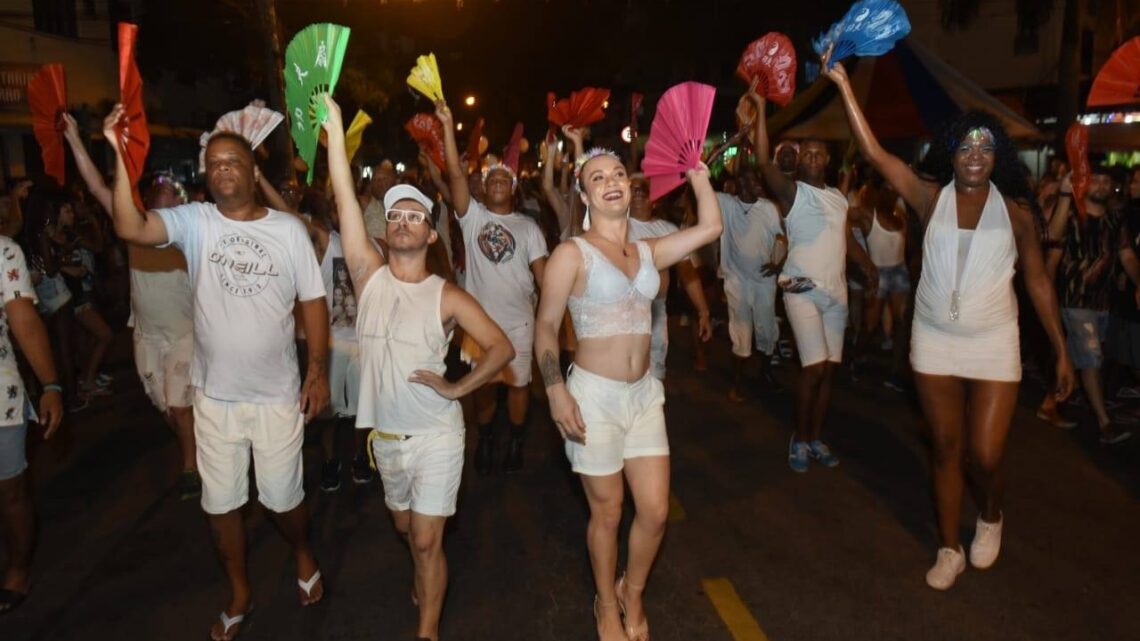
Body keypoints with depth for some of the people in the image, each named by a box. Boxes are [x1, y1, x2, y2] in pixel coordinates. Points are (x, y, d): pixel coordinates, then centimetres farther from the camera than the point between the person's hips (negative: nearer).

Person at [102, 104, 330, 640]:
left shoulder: (288, 229, -5)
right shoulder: (194, 221, -4)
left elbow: (313, 301, -3)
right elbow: (130, 227, -22)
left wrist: (318, 369, -7)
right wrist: (120, 156, -30)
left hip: (277, 393, -2)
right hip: (214, 394, 2)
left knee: (283, 495, 12)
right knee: (221, 501, 14)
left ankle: (303, 557, 43)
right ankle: (239, 593, 36)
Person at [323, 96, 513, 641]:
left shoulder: (447, 297, -10)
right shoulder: (370, 276, -3)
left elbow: (502, 347, -9)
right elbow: (345, 199, -12)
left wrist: (457, 388, -15)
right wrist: (334, 127, -17)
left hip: (436, 436, -4)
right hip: (384, 434, 4)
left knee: (427, 541, 0)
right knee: (405, 529, 23)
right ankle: (425, 576, 51)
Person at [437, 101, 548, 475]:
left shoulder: (528, 227, 2)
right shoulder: (473, 216, 0)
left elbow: (542, 274, 0)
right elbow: (455, 174, -11)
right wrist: (448, 125, -19)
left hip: (519, 320, 0)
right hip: (479, 318, 0)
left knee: (518, 382, 10)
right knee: (482, 383, 11)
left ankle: (516, 442, 29)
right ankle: (485, 440, 31)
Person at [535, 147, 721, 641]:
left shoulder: (649, 251, 8)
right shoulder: (572, 253, -8)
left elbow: (711, 227, 3)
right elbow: (545, 327, -9)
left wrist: (696, 168, 6)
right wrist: (556, 391, -19)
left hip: (644, 394, 5)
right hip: (594, 395, -5)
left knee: (655, 512, 7)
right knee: (607, 513, 10)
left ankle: (633, 593, 36)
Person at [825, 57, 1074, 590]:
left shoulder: (1014, 209, -1)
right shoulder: (931, 198, -2)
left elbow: (1038, 280, 4)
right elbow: (873, 153, -9)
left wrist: (1061, 350, 2)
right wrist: (843, 84, -13)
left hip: (993, 345, -1)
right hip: (933, 342, 1)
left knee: (984, 457, -4)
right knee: (946, 451, 11)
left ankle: (991, 516, 32)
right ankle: (949, 550, 28)